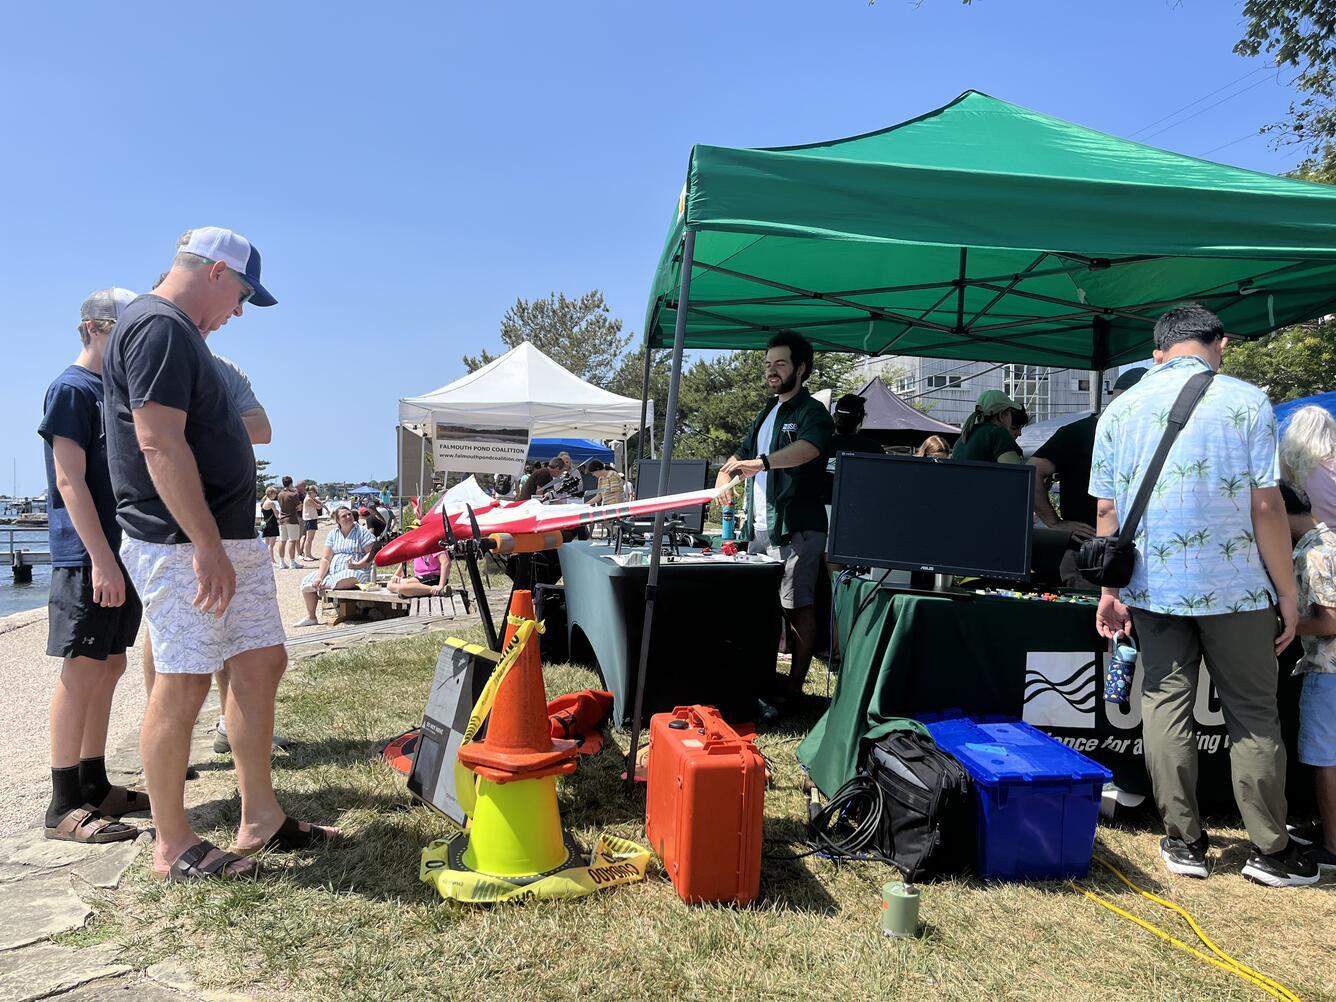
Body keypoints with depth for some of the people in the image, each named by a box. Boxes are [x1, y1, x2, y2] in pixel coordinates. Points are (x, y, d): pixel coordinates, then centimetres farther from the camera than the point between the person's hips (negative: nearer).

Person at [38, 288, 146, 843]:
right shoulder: (72, 388, -7)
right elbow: (69, 479, -15)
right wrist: (101, 558, -21)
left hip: (121, 552, 8)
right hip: (86, 557, -8)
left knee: (109, 668, 11)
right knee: (81, 670, -5)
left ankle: (95, 786, 21)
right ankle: (64, 806, 2)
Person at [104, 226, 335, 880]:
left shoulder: (180, 333, 20)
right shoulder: (159, 326, -13)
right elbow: (159, 444, -23)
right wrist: (207, 546, -24)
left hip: (229, 537, 10)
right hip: (183, 544, -10)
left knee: (261, 664, 11)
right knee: (183, 685, -2)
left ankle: (261, 818, 21)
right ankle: (172, 846, 12)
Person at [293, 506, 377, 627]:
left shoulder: (362, 531, 2)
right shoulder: (333, 534, 13)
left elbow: (371, 553, -7)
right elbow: (325, 558, 7)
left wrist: (357, 565, -23)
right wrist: (319, 577, -8)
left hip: (355, 571, -5)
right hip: (333, 571, 5)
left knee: (350, 577, -40)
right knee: (307, 581, -6)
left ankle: (323, 586, -18)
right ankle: (311, 618, 6)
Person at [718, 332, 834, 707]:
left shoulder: (813, 413, -6)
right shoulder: (768, 412, 20)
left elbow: (806, 449, -28)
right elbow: (742, 454, 29)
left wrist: (761, 462, -44)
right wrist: (725, 478, 6)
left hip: (796, 528, -8)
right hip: (759, 527, 8)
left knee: (798, 608, -4)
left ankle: (794, 688, 1)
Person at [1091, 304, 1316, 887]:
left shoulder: (1120, 409, 4)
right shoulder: (1246, 401, -5)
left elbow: (1107, 510, 3)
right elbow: (1266, 506, -9)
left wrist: (1111, 591, 9)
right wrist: (1287, 595, -1)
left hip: (1153, 586, 2)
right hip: (1235, 587, -2)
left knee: (1165, 708, 8)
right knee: (1254, 718, 10)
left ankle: (1184, 843, 15)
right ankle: (1271, 851, 19)